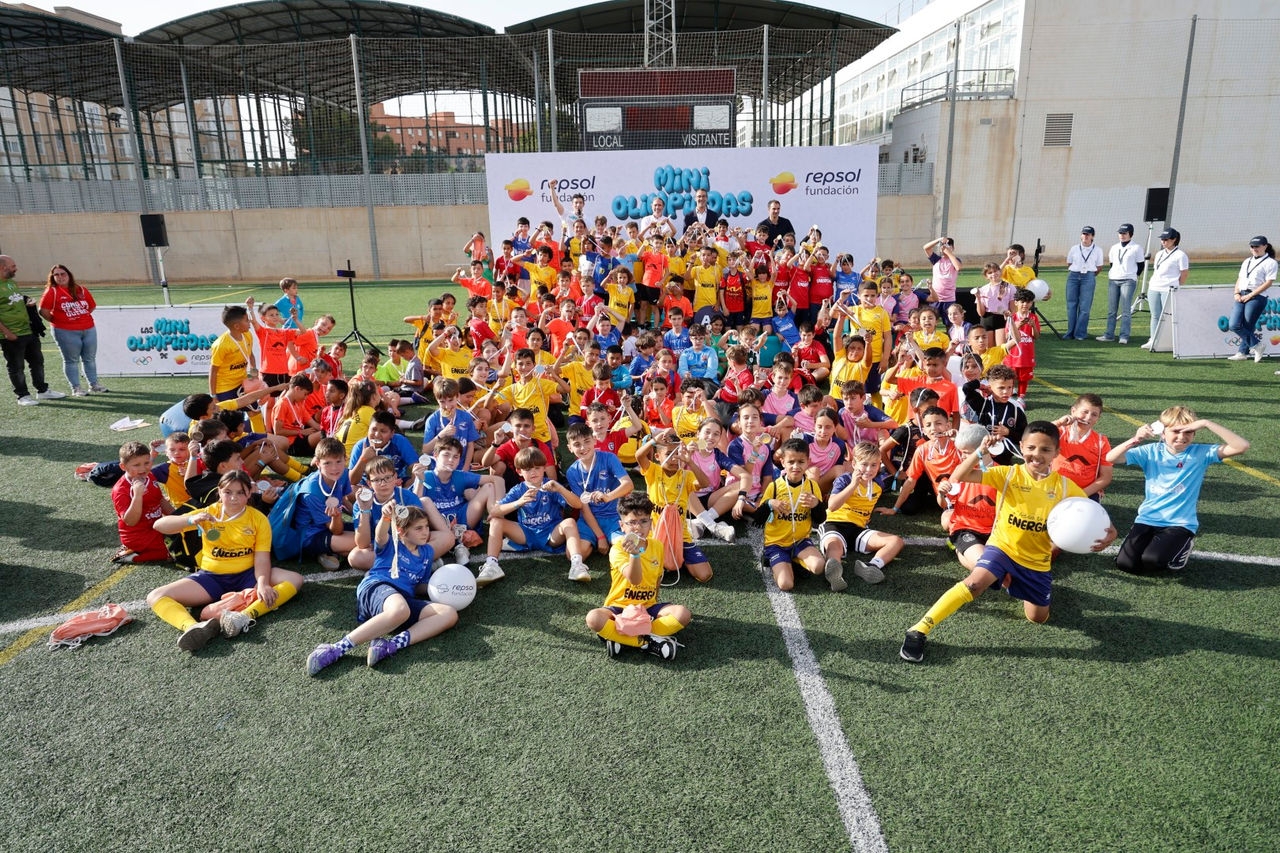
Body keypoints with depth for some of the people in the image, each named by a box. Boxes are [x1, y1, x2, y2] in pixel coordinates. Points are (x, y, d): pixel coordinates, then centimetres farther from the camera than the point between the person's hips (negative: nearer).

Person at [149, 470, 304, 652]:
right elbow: (159, 525, -7)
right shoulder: (209, 514, -2)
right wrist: (191, 519, -28)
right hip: (211, 577, 2)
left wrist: (263, 583, -34)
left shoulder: (259, 519, -5)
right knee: (155, 597, -20)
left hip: (247, 575, -1)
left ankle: (245, 616, -48)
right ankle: (194, 628, -48)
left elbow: (262, 557, -13)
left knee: (295, 579, -27)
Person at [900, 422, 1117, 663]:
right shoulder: (1008, 474, -12)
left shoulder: (1064, 486, -8)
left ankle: (1012, 581, 45)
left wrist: (1108, 531, -25)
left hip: (1037, 561, 3)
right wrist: (980, 452, -32)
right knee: (974, 583, -29)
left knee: (1038, 617, 13)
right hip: (1003, 547, -3)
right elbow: (957, 478, -20)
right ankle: (919, 630, -27)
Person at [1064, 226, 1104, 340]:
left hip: (1088, 278, -2)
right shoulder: (1074, 249, 5)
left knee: (1084, 307, -4)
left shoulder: (1097, 250, 3)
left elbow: (1099, 267, 9)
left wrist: (1089, 275, 6)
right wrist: (1074, 274, 9)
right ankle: (1070, 333, 6)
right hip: (1073, 277, 2)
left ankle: (1080, 334, -1)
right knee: (1071, 305, 1)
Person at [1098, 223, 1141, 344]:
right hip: (1113, 280, 5)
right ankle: (1109, 334, 8)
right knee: (1111, 310, 4)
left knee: (1126, 310, -8)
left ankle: (1124, 336, -8)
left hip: (1128, 281, -5)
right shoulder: (1114, 248, 15)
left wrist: (1132, 276, 6)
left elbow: (1141, 265, 5)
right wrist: (1111, 274, 10)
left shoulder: (1136, 248, 1)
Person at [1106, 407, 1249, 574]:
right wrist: (1135, 440, -24)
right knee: (1125, 562, -17)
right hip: (1147, 520, 2)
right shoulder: (1151, 452, 0)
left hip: (1180, 524, -2)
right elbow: (1110, 458, -8)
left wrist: (1206, 424, -20)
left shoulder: (1200, 453, -2)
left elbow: (1242, 446, -14)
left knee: (1152, 561, -26)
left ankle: (1182, 547, 9)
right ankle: (1155, 543, 16)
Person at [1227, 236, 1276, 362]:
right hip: (1242, 296, 6)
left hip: (1257, 298, -6)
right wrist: (1237, 293, 3)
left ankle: (1242, 352, 5)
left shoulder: (1270, 262, 1)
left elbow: (1268, 282, -7)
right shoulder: (1247, 261, 21)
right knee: (1234, 325, -5)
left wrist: (1250, 295, -14)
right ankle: (1257, 344, 11)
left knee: (1247, 327, -7)